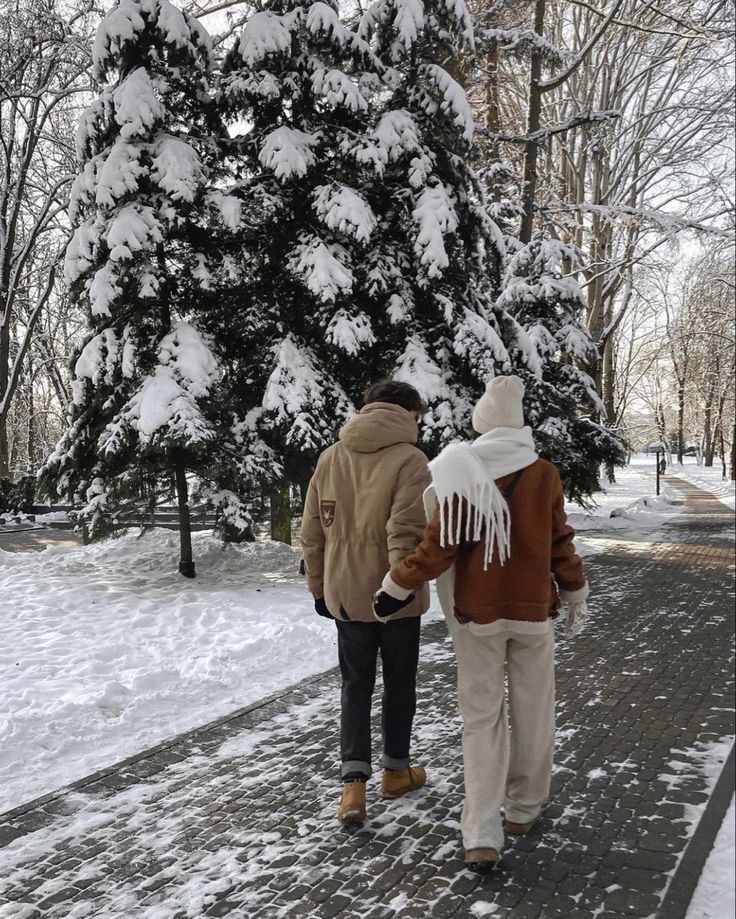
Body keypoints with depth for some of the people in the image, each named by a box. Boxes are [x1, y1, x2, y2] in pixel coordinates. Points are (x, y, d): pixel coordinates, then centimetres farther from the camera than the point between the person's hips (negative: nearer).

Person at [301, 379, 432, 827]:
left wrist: (319, 586, 15)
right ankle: (396, 770, 29)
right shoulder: (409, 460, -13)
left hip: (345, 594, 4)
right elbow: (406, 533, -23)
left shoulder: (330, 458, 3)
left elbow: (312, 532, 7)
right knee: (399, 682, 14)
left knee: (356, 684, 13)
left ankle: (354, 782, 3)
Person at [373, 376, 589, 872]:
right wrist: (576, 595, 15)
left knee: (482, 718, 6)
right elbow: (559, 546, 1)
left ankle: (482, 836, 0)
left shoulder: (460, 475, -8)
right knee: (532, 713, 16)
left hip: (477, 612, 0)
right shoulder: (544, 475, -4)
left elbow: (439, 547, -10)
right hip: (533, 609, 1)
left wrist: (395, 589, 0)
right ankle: (524, 809, 31)